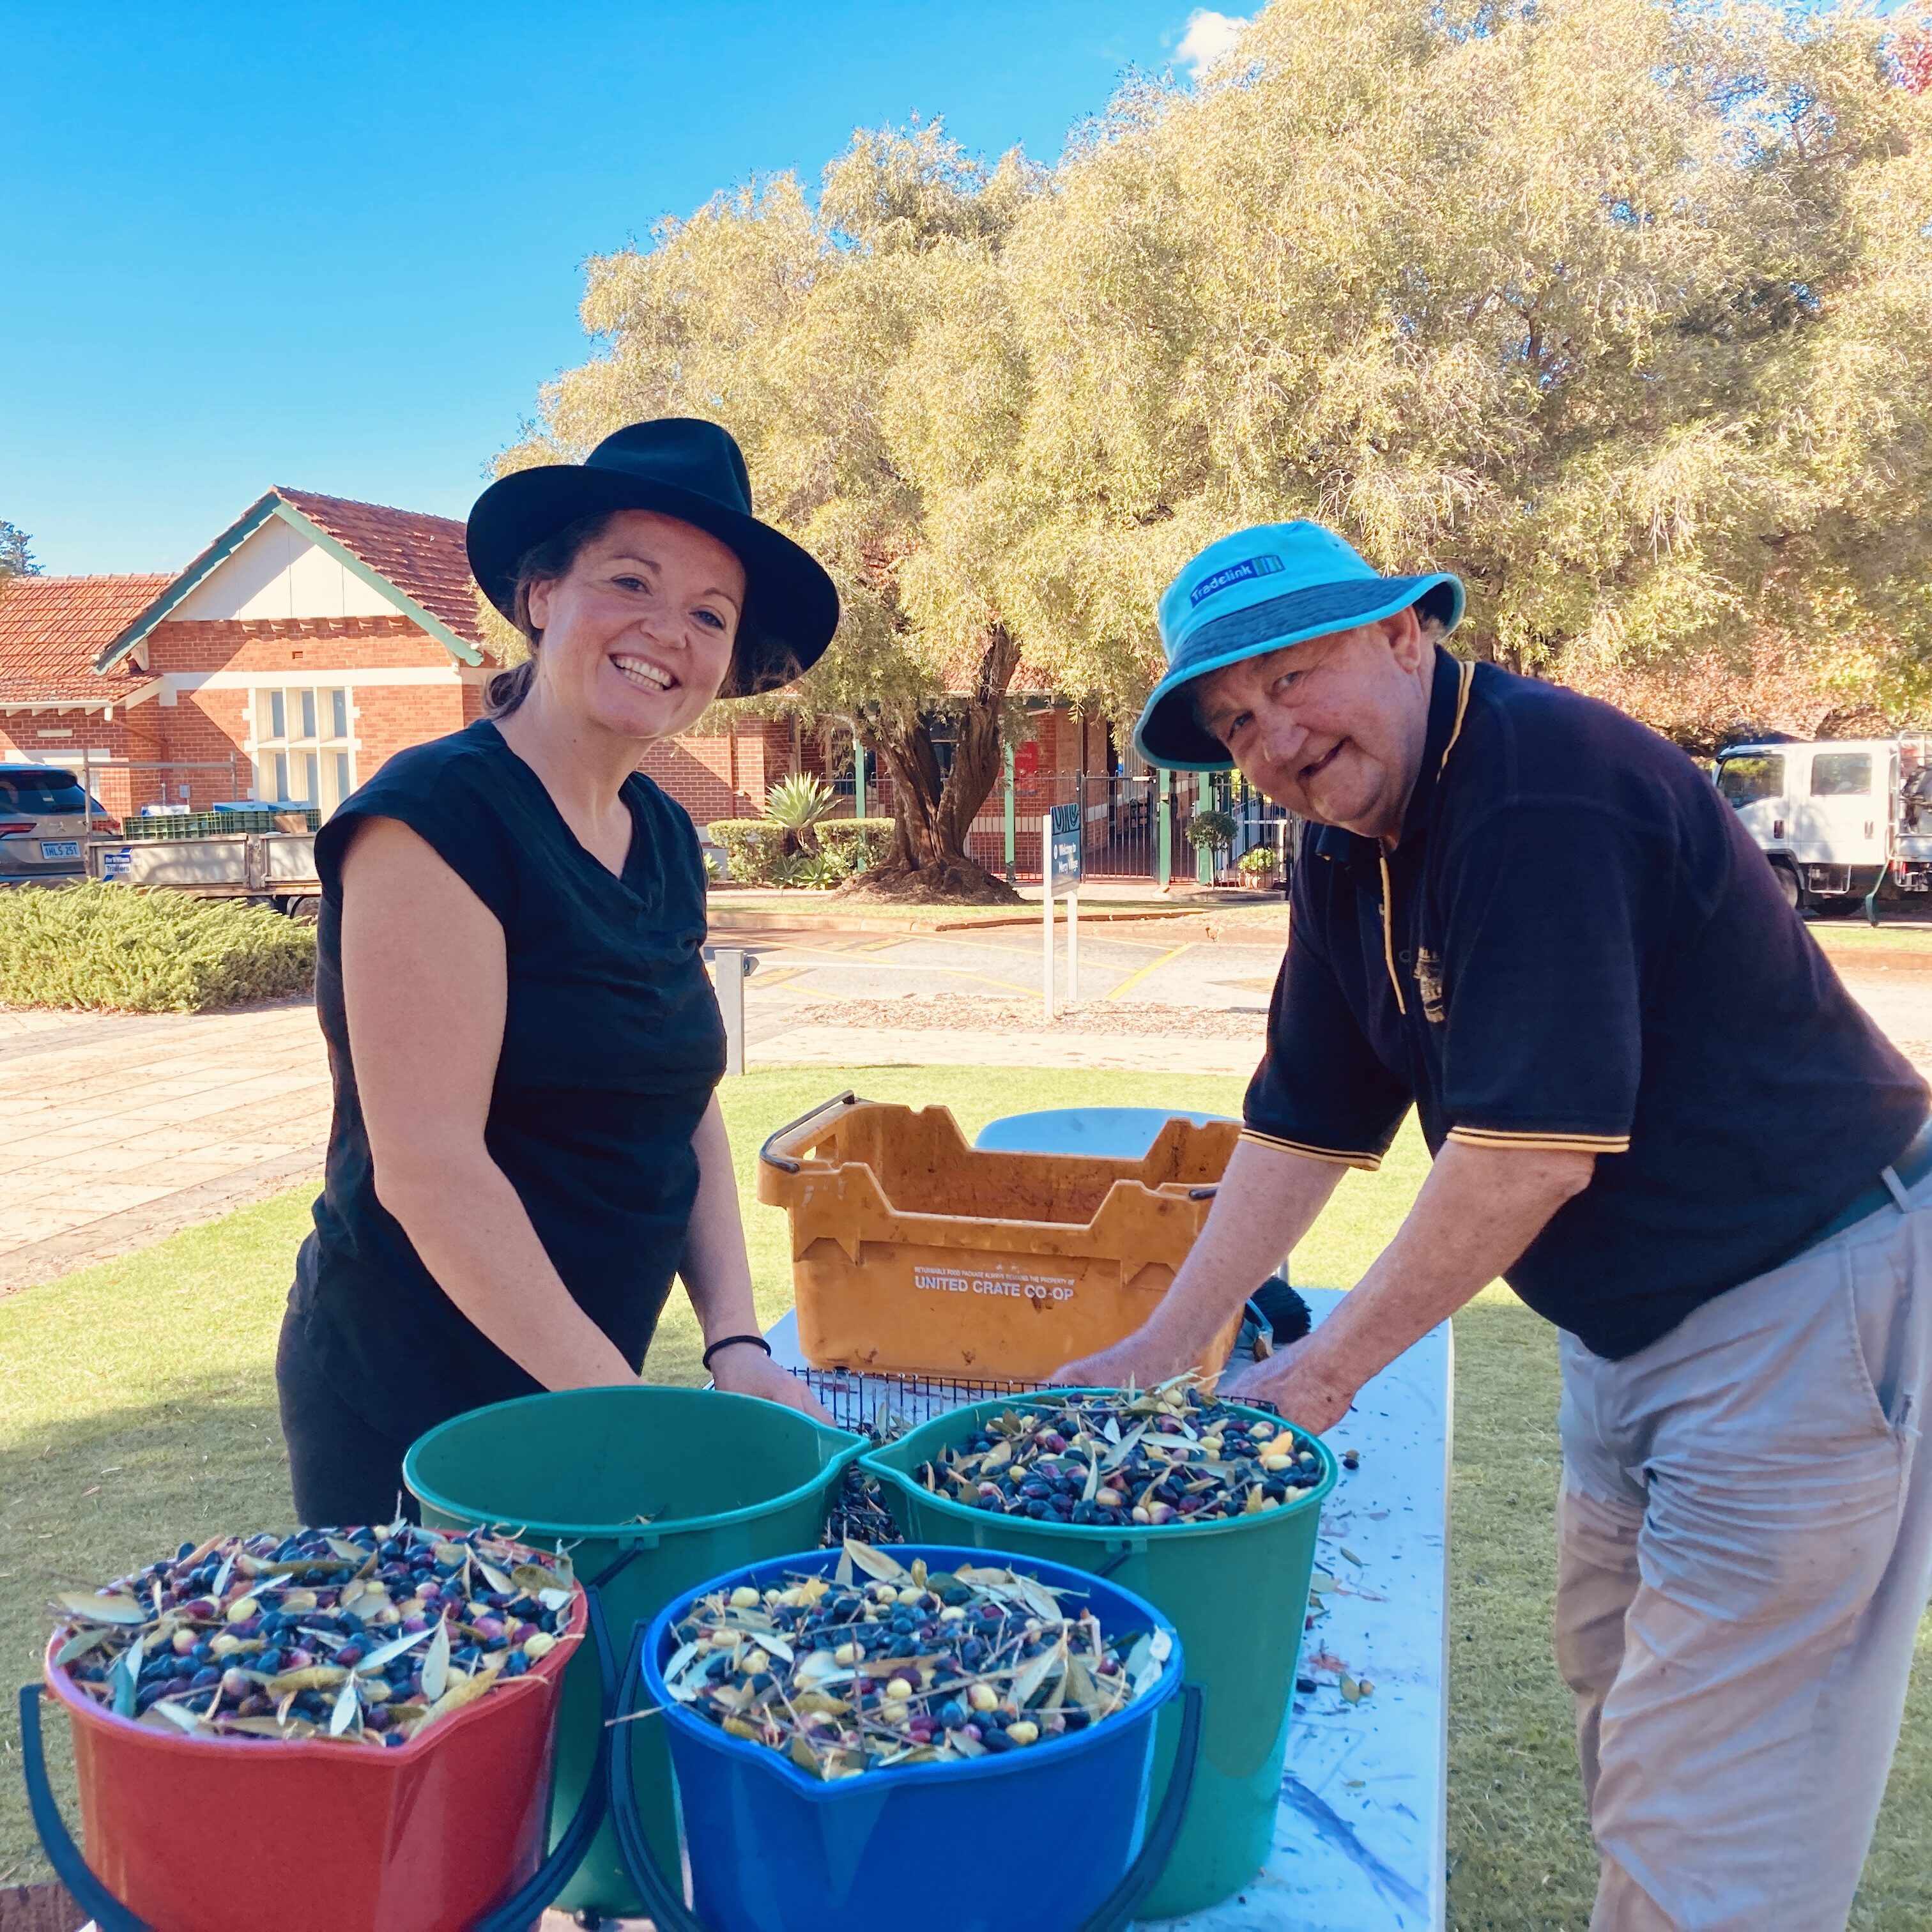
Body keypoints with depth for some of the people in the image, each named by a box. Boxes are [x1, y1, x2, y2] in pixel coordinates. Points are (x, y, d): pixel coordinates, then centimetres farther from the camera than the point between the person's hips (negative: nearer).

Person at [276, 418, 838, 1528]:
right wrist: (615, 1399, -22)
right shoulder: (435, 814, -17)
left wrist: (736, 1343, -4)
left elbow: (685, 1112, 8)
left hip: (581, 1385, 8)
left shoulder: (666, 838, 6)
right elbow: (427, 1164, -22)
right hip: (409, 1410, -7)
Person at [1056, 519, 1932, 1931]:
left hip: (1805, 1308, -9)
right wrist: (1164, 1348, 5)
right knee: (1620, 1694, 23)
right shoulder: (1349, 854, 3)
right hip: (1633, 1321, 9)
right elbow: (1305, 1123, 8)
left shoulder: (1539, 784, -25)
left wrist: (1324, 1371, -16)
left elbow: (1532, 1147, -28)